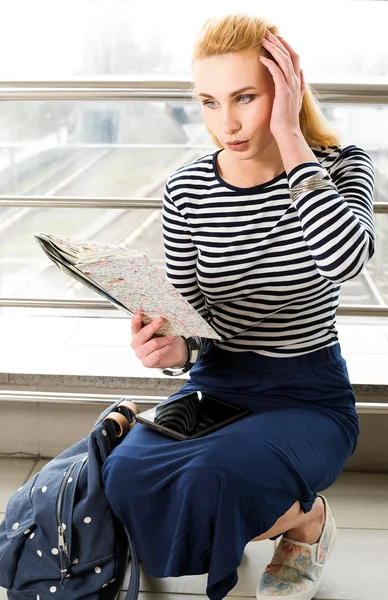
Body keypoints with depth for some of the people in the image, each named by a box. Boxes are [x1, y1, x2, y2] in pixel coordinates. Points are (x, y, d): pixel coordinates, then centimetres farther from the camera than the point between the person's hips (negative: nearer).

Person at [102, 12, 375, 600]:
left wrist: (291, 140, -28)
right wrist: (172, 347, -21)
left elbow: (344, 260, -34)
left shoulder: (339, 168, -10)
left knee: (213, 479, -31)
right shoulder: (188, 189, -5)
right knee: (126, 477, -24)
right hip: (217, 384, 3)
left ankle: (307, 519, 6)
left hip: (309, 397, -3)